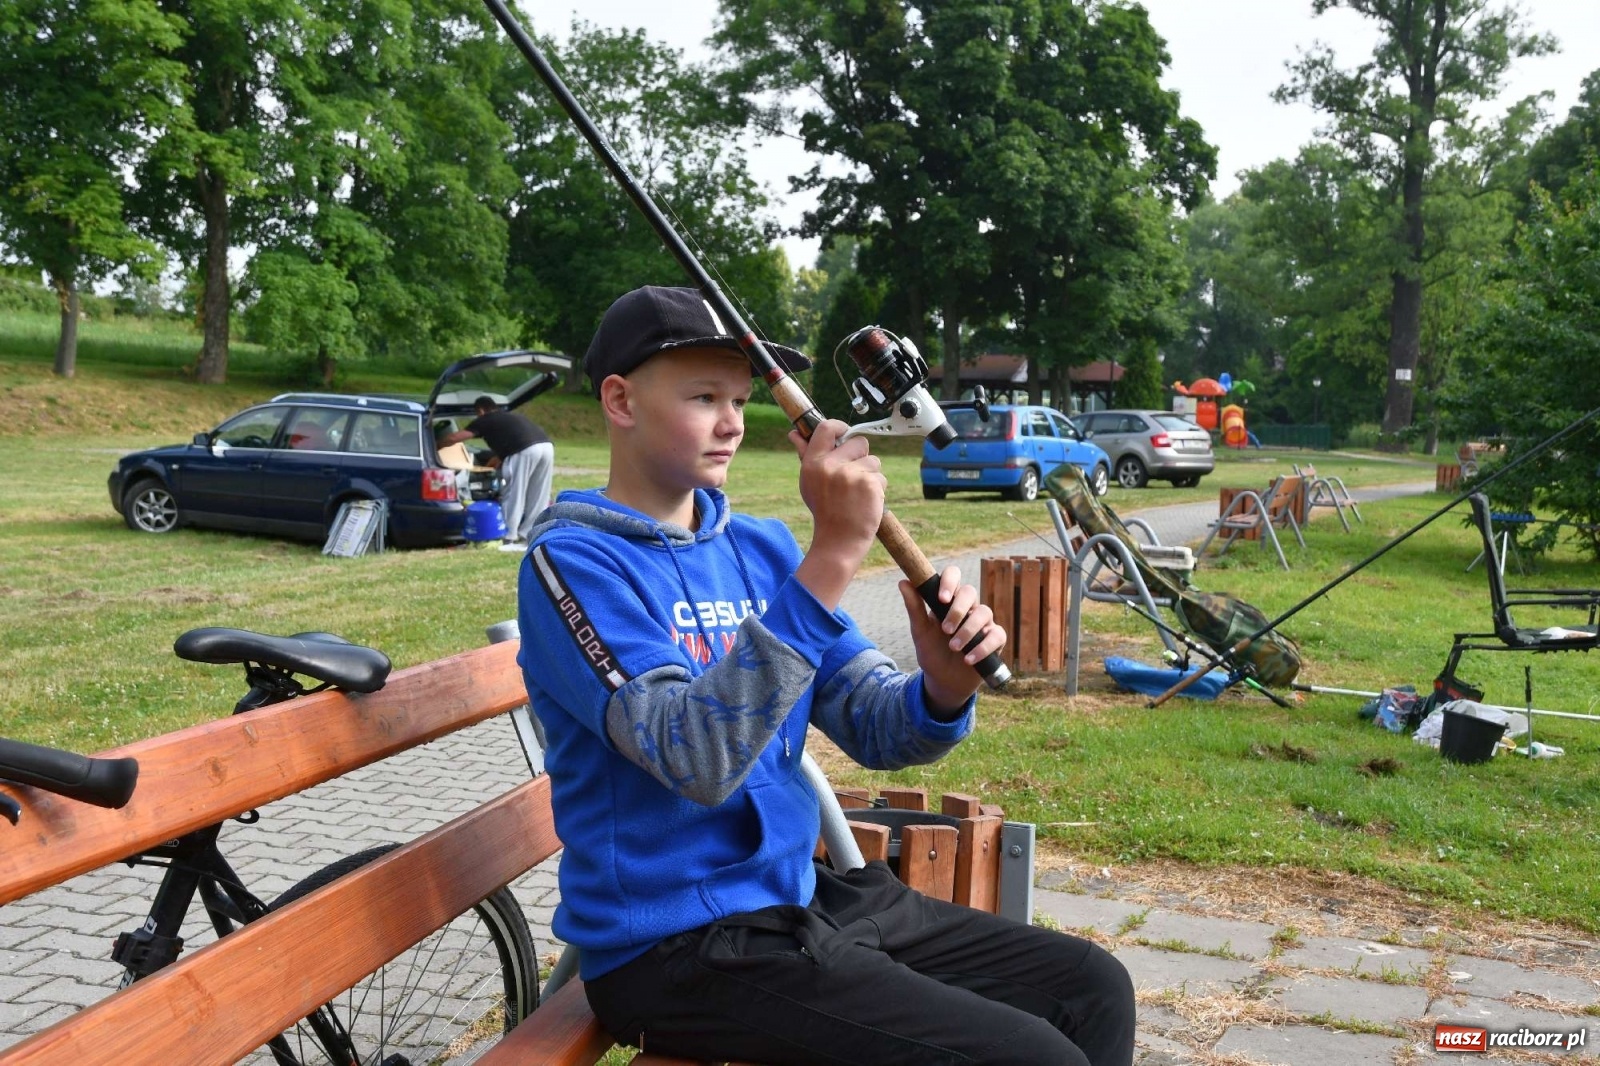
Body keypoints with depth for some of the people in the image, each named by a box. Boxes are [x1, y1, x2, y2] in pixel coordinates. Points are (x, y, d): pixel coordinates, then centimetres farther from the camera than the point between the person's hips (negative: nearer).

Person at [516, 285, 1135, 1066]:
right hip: (677, 947, -7)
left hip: (802, 897, 7)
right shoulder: (575, 560, -14)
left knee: (1092, 989, 5)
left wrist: (945, 684, -19)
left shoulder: (760, 548, 8)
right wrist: (832, 555, -32)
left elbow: (876, 731, 4)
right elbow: (698, 758, -28)